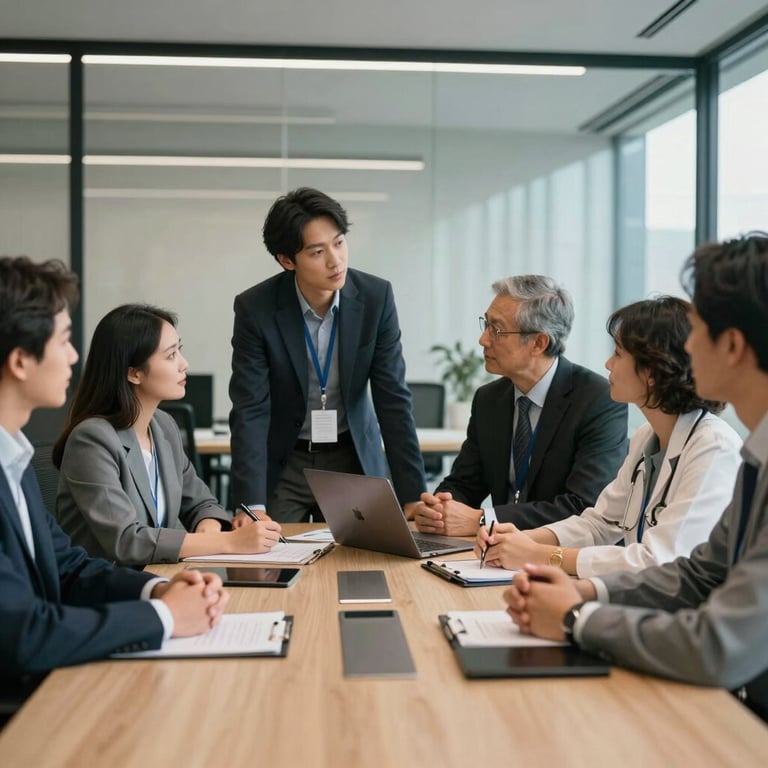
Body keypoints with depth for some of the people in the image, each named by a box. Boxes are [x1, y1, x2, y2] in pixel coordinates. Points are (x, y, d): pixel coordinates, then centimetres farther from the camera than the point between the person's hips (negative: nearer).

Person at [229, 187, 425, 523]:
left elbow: (393, 400, -13)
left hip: (354, 458, 2)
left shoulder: (376, 297, -14)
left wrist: (413, 497, -18)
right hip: (282, 463, -1)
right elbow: (249, 410, -19)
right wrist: (253, 506, -30)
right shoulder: (255, 308, -18)